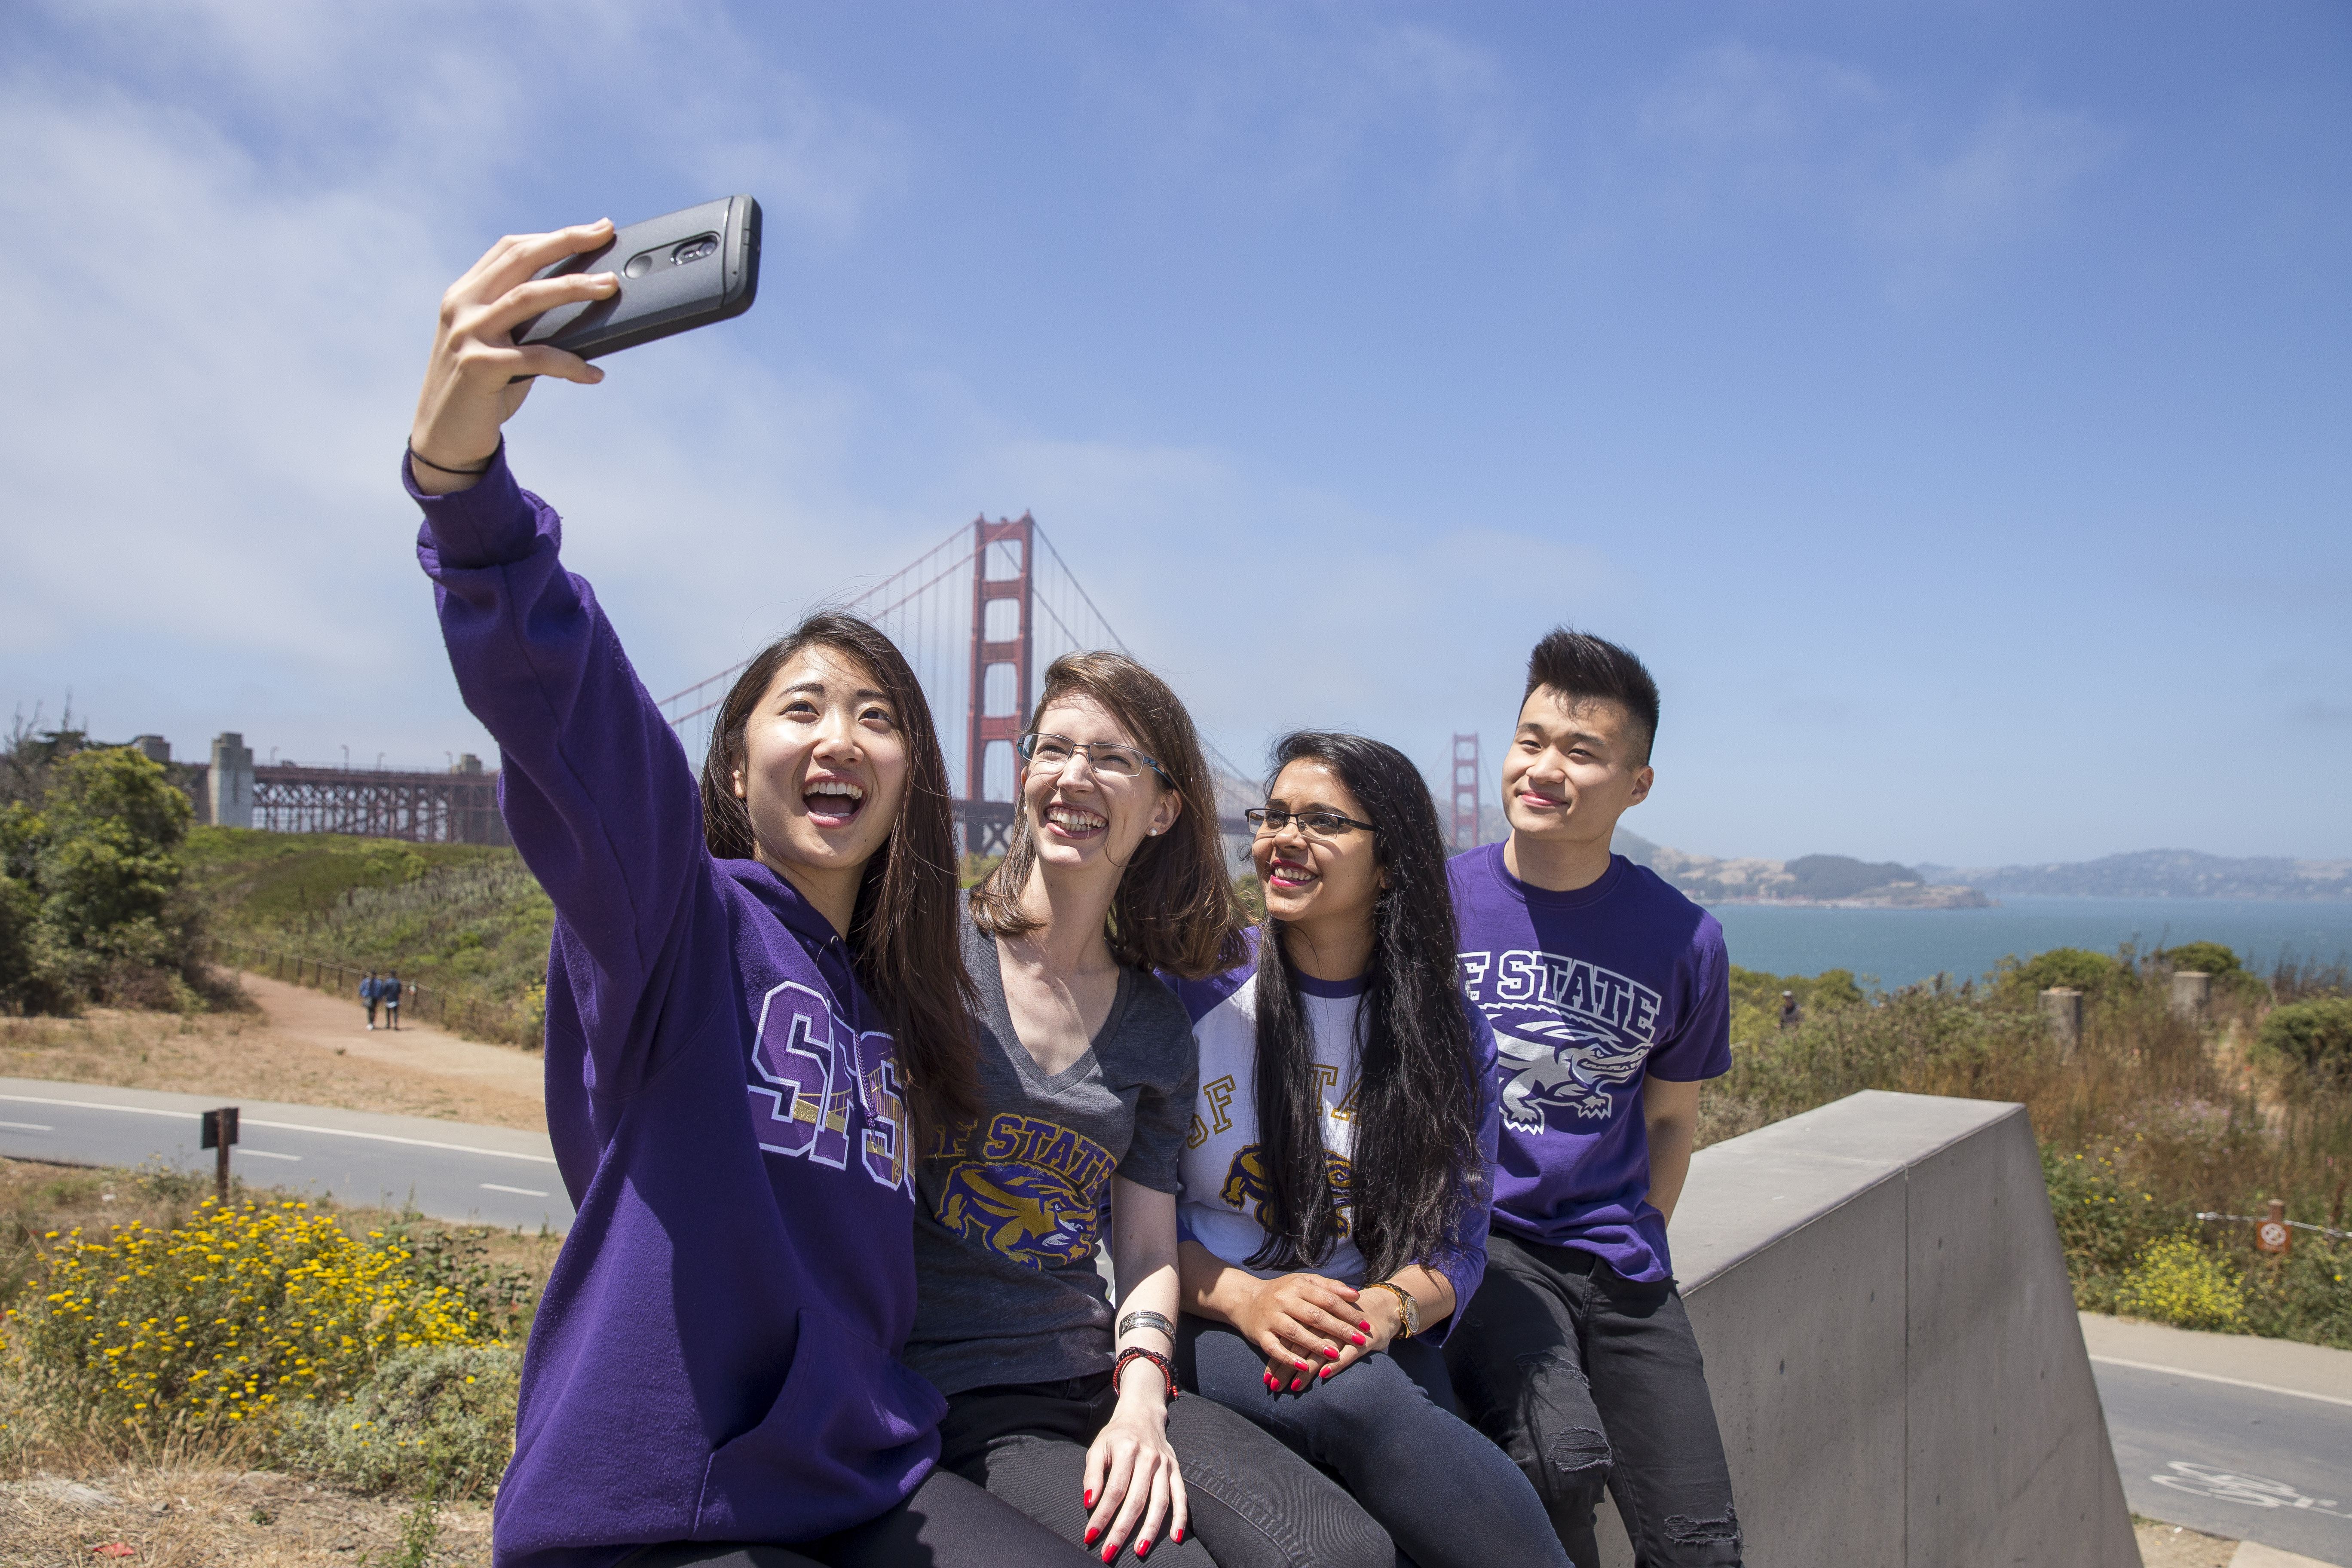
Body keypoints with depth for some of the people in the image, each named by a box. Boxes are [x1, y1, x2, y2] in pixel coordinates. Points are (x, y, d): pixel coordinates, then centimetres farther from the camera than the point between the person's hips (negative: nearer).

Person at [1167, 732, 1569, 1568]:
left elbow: (1457, 1245, 6)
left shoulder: (1451, 1035, 6)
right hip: (1205, 1328, -2)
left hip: (1371, 1339, 2)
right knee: (1359, 1397, -35)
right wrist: (1243, 1298, -18)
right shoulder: (1191, 992, -2)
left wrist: (1387, 1308, -17)